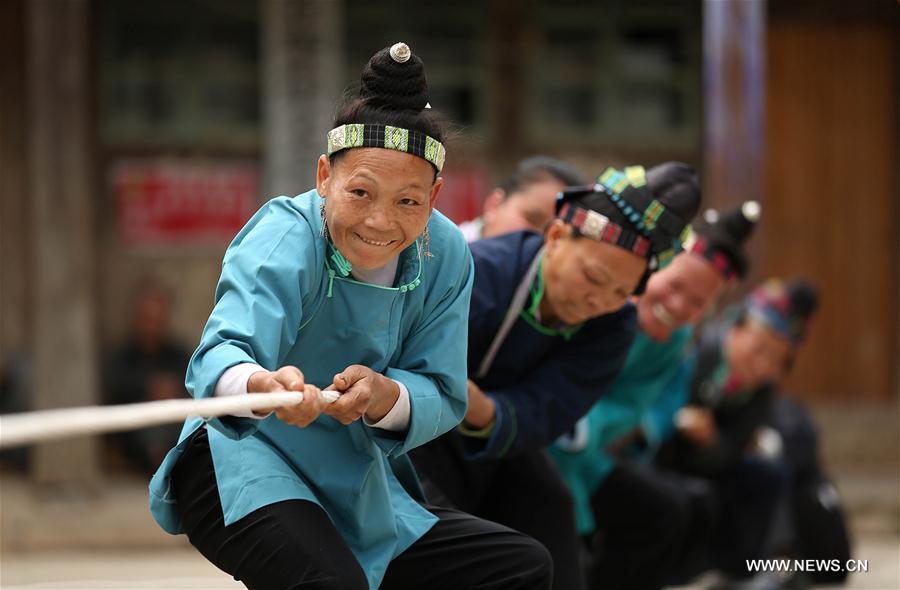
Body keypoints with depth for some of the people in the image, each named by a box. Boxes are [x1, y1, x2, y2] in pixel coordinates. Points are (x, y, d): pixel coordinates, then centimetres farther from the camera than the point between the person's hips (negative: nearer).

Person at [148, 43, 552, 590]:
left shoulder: (445, 254, -7)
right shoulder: (286, 236, -23)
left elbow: (443, 397, -6)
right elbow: (221, 352, -40)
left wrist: (386, 397, -30)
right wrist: (263, 386, -65)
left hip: (362, 485, 7)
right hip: (246, 468, -7)